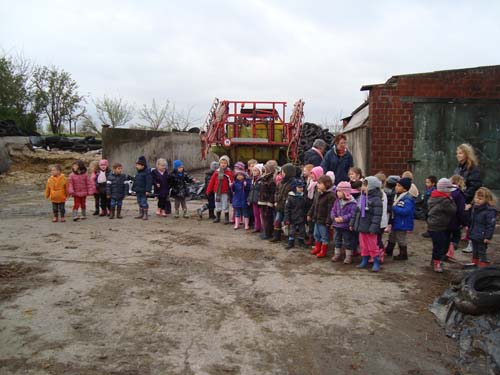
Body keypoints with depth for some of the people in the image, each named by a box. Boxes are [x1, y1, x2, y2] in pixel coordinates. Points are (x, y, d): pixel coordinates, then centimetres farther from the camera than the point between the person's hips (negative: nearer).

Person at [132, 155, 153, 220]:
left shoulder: (147, 172, -13)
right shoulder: (138, 173, 13)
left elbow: (149, 182, -18)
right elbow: (135, 182, 21)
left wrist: (148, 190, -23)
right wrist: (133, 189, 20)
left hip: (144, 191, -8)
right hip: (138, 191, 8)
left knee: (144, 203, -3)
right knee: (140, 203, 13)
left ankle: (145, 215, 4)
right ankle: (141, 214, 22)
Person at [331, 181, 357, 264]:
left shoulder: (352, 203, -17)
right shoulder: (337, 201, 3)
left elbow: (352, 214, -21)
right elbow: (333, 210, 5)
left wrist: (343, 218, -25)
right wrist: (335, 218, -12)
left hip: (346, 226, -6)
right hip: (337, 225, 6)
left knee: (347, 241, 7)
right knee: (337, 240, 17)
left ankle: (348, 256, 20)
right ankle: (337, 254, 31)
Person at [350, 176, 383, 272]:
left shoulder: (376, 200, -15)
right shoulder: (362, 198, 9)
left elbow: (377, 215, -19)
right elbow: (356, 211, 15)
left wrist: (373, 228, -23)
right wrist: (352, 223, 14)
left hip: (369, 228, -7)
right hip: (361, 227, 7)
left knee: (372, 246, 3)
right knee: (363, 245, 16)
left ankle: (376, 263, 15)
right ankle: (364, 260, 28)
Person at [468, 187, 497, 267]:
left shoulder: (490, 211, -21)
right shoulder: (474, 207, 5)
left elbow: (491, 225, -19)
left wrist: (488, 237, -19)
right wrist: (469, 230, 21)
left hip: (482, 237, -8)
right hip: (473, 235, 8)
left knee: (482, 252, 4)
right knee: (475, 251, 21)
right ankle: (474, 264, 35)